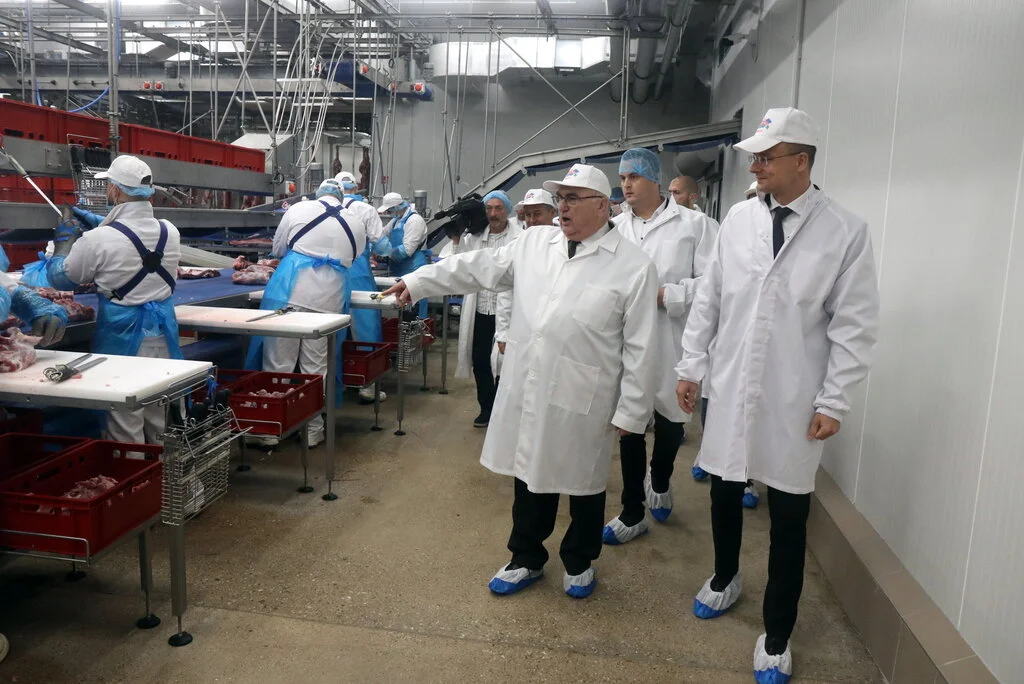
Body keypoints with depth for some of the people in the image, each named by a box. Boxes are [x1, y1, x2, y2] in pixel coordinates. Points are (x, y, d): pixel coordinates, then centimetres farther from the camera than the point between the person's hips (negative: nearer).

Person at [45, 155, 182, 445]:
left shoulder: (99, 240, -17)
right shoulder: (170, 231, -2)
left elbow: (59, 278, 1)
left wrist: (64, 242, 17)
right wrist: (100, 223, 28)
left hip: (123, 337, -5)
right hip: (162, 334, 5)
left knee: (126, 426, 6)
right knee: (160, 419, 17)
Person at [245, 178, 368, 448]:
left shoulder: (298, 210, 8)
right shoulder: (356, 222, 14)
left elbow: (278, 249, 16)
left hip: (289, 292, -2)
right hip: (328, 300, 2)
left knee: (278, 363, 4)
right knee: (316, 367, 10)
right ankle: (312, 430, 17)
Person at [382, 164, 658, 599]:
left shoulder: (633, 266, -8)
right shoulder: (534, 242, 6)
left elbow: (639, 347, -8)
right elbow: (477, 268, 9)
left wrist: (631, 410, -9)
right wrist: (417, 283, 5)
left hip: (583, 400, -4)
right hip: (527, 392, 4)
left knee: (583, 486, 14)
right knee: (530, 477, 17)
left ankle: (579, 562, 38)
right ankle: (527, 559, 37)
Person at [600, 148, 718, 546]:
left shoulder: (694, 224, -4)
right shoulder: (614, 227, 7)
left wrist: (662, 294, -17)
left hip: (670, 342, -2)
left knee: (669, 422, 16)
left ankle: (660, 483, 45)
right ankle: (632, 513, 22)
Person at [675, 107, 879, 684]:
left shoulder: (847, 231, -8)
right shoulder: (739, 218, 1)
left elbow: (855, 326, -6)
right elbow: (709, 299, 7)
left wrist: (834, 403, -8)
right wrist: (692, 365, 7)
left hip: (793, 401, -3)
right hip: (730, 388, 3)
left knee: (789, 518, 8)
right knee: (725, 491, 17)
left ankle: (777, 637, 27)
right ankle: (725, 578, 45)